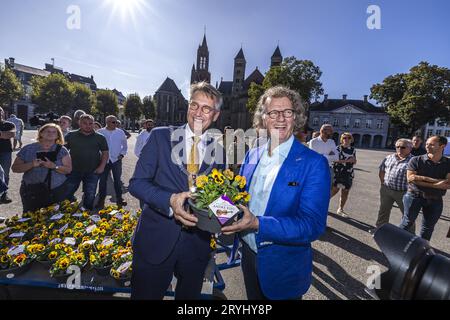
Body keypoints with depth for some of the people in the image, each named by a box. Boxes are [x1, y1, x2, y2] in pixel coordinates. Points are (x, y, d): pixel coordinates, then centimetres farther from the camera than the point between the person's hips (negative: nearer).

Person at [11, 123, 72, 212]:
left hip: (56, 192, -1)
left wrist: (54, 167, -22)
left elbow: (68, 169, -5)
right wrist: (31, 165, -16)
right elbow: (15, 168, 2)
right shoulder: (28, 149, 3)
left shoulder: (62, 150, 0)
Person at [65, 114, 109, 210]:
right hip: (73, 171, 1)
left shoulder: (100, 137, 2)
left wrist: (102, 166, -5)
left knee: (90, 196, 8)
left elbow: (105, 152, 6)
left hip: (93, 172, 0)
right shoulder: (71, 135, 2)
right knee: (66, 194, 9)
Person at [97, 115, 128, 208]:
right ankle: (101, 200, 23)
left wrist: (122, 154, 1)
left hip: (116, 160, 1)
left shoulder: (120, 133, 1)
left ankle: (119, 199, 21)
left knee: (117, 180, 8)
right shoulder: (100, 132, -3)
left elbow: (125, 146, 12)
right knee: (102, 180, 8)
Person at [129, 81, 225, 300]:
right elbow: (136, 183, -8)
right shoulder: (161, 136, -5)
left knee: (189, 295, 22)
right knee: (145, 294, 17)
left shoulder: (218, 149, 0)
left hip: (197, 243, 2)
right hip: (156, 239, -1)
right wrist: (170, 200, -24)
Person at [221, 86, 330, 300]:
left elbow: (312, 226, -23)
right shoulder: (252, 155, -2)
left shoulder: (314, 163, -17)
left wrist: (257, 223, -32)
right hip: (249, 255, 5)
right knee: (253, 298, 25)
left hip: (284, 267, -4)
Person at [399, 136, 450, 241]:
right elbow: (411, 178, -17)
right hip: (414, 196, -2)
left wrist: (424, 179, -19)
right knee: (408, 221, 7)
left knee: (428, 227, 16)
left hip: (435, 200, 3)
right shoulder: (416, 160, -6)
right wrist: (437, 182, -18)